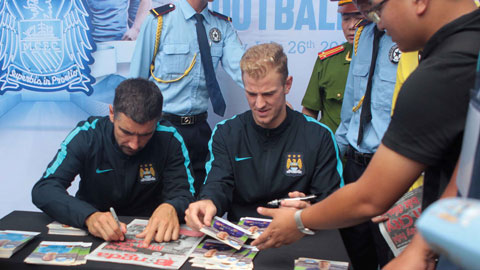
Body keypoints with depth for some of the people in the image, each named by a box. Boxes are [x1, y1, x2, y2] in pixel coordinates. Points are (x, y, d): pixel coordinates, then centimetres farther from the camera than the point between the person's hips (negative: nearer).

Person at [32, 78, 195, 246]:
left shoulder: (169, 139, -12)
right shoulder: (86, 136, -12)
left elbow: (184, 194, -10)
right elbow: (44, 190, -17)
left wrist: (170, 208, -35)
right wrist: (89, 216, -35)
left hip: (148, 235, 0)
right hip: (92, 235, 1)